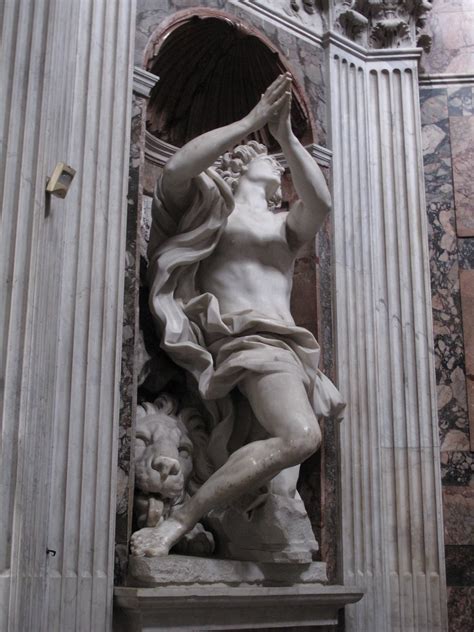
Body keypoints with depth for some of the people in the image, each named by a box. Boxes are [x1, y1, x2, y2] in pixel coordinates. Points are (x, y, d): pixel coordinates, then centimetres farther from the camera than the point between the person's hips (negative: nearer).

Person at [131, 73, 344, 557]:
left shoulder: (283, 225, 25)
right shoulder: (212, 205, 13)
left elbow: (319, 203, 3)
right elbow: (177, 169, -9)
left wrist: (286, 136, -2)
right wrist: (251, 123, -6)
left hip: (286, 345, 8)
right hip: (244, 335, -8)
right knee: (299, 436, -30)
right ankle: (175, 524, -29)